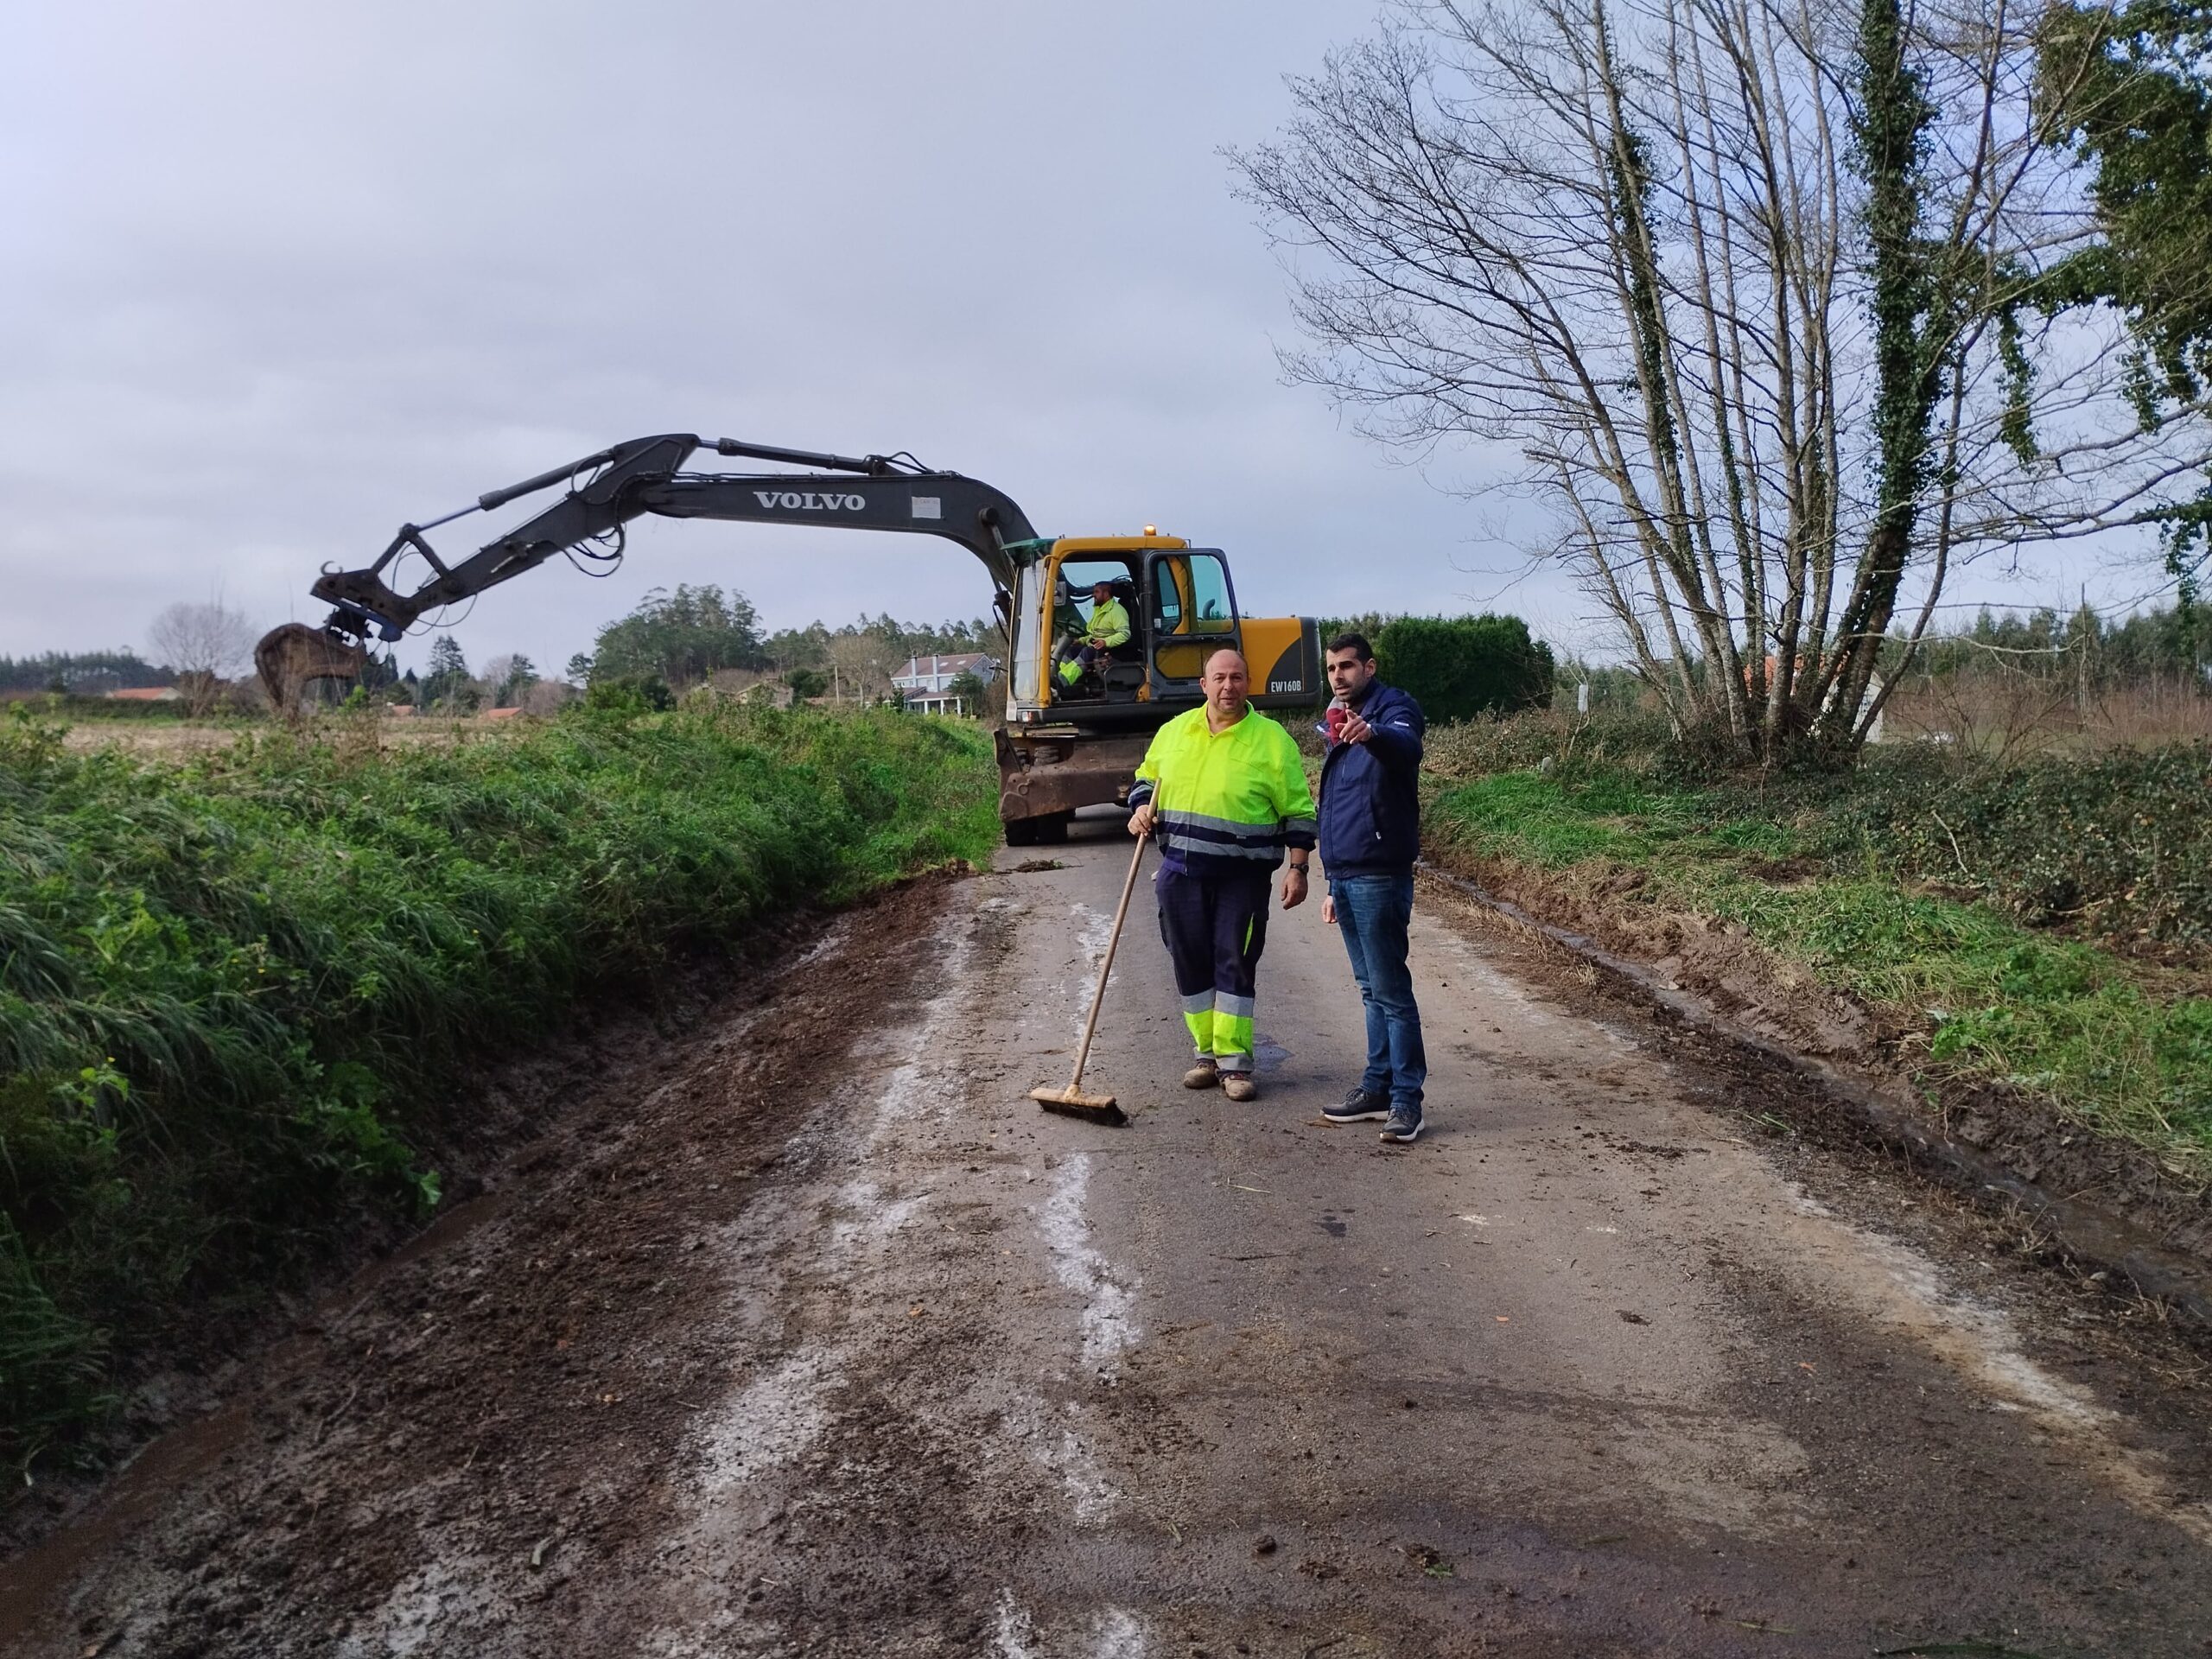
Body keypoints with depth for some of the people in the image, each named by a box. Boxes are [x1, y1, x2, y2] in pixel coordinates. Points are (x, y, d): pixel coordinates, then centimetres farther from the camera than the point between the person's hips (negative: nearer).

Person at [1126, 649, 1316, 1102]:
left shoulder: (1273, 739, -4)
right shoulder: (1175, 730, 8)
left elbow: (1298, 812, -2)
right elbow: (1146, 777, 22)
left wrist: (1297, 868, -7)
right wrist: (1141, 809, 2)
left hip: (1242, 877, -4)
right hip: (1181, 873, 4)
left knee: (1235, 965, -2)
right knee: (1191, 962, 8)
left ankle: (1234, 1061, 6)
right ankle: (1207, 1053, 22)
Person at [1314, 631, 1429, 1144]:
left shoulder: (1393, 708, -7)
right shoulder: (1339, 724, 20)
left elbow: (1407, 745, -33)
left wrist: (1373, 733, -56)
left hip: (1379, 876, -9)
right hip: (1345, 875, 9)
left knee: (1391, 990, -6)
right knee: (1371, 990, 14)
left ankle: (1406, 1099, -1)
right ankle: (1377, 1087, 22)